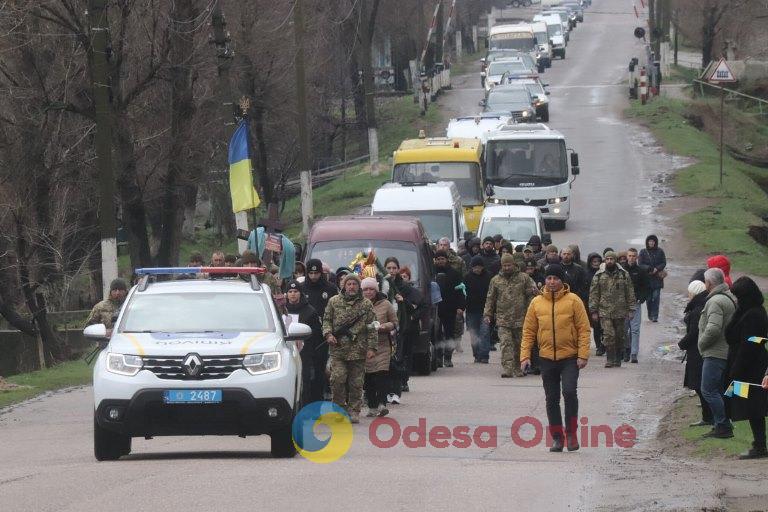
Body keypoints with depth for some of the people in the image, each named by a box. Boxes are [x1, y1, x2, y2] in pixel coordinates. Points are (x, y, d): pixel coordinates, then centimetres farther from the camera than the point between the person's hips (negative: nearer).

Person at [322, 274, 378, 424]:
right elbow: (327, 320, 15)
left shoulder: (366, 304, 7)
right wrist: (328, 334, -4)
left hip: (358, 349, 0)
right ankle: (340, 407, 2)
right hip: (338, 349, 0)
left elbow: (371, 328, 6)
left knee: (356, 383, 3)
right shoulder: (334, 302, 9)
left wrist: (372, 347, -2)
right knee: (337, 379, -12)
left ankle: (354, 411, 11)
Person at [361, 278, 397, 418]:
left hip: (382, 345, -1)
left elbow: (395, 322, 9)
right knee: (368, 377, 2)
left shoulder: (385, 304, 5)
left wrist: (385, 326, -11)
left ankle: (382, 403, -19)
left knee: (382, 374, -14)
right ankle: (372, 406, 8)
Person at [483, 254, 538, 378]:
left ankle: (518, 369, 21)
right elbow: (490, 299, 13)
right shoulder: (496, 280, 9)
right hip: (503, 320, 0)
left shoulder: (524, 278, 4)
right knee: (505, 344, -13)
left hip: (520, 319, 0)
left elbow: (533, 294, 2)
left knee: (519, 345, 8)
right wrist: (487, 314, 4)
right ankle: (507, 369, -20)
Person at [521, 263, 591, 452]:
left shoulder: (573, 301, -3)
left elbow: (584, 329, -4)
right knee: (552, 399, 6)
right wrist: (525, 356, -1)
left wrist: (583, 355, -12)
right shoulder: (536, 303, 5)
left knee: (569, 391, -18)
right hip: (547, 358, 3)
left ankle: (571, 433, -4)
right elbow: (528, 331, 8)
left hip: (569, 358, -3)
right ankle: (557, 437, 14)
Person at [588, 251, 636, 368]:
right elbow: (593, 294, 5)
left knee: (620, 336, 7)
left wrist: (631, 309, 2)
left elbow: (630, 293, 7)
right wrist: (593, 311, 0)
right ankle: (610, 359, -6)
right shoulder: (599, 276, 4)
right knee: (609, 336, -12)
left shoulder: (624, 275, 5)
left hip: (620, 312, 1)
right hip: (605, 312, -1)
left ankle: (618, 359, 20)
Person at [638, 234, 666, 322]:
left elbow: (664, 263, 5)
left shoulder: (660, 251, 6)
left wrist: (657, 269, -13)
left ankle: (655, 316, -8)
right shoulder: (643, 252, 5)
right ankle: (650, 315, 16)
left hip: (657, 278, -1)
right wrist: (650, 269, -14)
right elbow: (640, 264, -1)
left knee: (656, 297, -9)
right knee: (648, 298, 2)